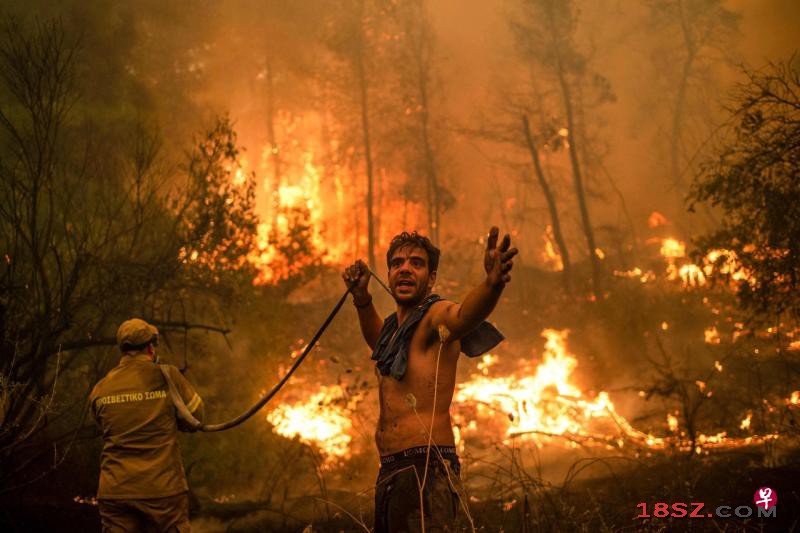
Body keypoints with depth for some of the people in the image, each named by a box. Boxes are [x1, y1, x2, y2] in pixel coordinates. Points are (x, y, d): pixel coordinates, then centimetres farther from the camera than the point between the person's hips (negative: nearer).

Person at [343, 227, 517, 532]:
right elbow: (377, 339, 45)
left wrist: (493, 283, -51)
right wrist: (362, 298, 28)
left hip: (426, 473, -9)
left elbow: (465, 315, -30)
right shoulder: (396, 326, 20)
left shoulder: (436, 316, -5)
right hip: (389, 474, 9)